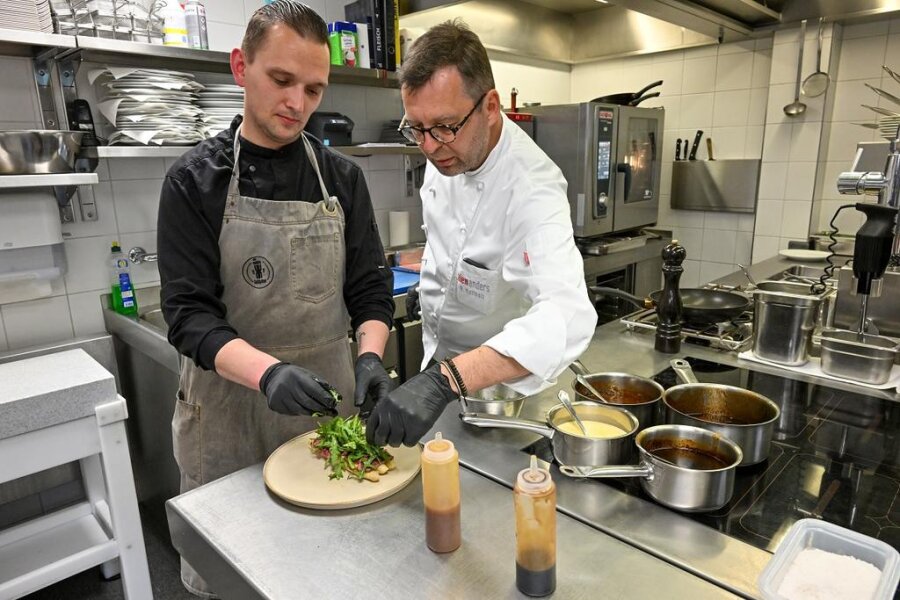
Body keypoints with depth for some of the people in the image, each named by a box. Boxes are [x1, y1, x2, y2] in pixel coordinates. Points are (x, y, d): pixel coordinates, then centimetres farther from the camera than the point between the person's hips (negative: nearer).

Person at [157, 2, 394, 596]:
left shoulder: (342, 177, 1)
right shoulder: (195, 181, -7)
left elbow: (370, 285, 0)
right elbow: (189, 313, -13)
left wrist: (371, 356, -19)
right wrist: (267, 371, -30)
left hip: (329, 394, 2)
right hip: (231, 401, -1)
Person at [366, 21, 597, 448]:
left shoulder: (531, 190, -34)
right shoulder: (447, 151, -11)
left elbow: (566, 316, -50)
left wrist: (444, 381, -61)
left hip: (504, 377, -6)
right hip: (441, 364, 7)